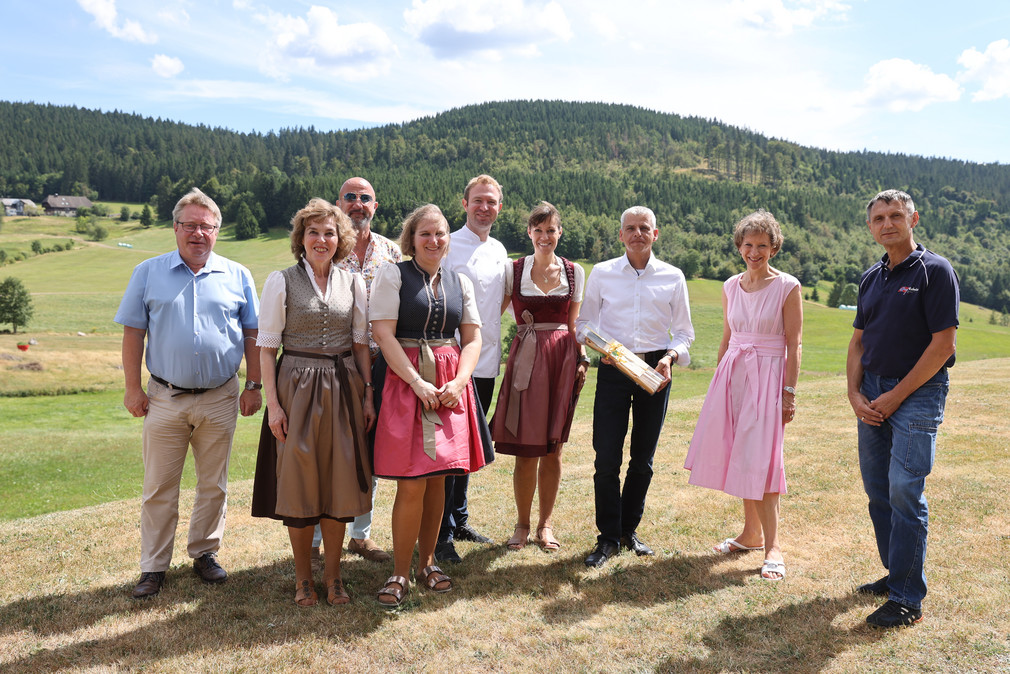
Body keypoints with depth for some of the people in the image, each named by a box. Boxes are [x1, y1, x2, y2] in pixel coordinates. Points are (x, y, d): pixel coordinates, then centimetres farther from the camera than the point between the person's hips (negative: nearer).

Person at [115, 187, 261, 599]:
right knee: (159, 488, 6)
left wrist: (253, 386, 1)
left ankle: (204, 553, 28)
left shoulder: (237, 276, 5)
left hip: (220, 399, 1)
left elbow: (252, 334, 6)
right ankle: (153, 567, 19)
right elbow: (133, 333, 3)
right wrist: (133, 388, -2)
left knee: (213, 485, 12)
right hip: (164, 399, -1)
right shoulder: (148, 273, 3)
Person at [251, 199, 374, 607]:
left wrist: (368, 395, 5)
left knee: (341, 481, 6)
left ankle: (332, 575, 22)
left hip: (342, 389, 3)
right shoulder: (281, 281, -1)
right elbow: (267, 345, -2)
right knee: (299, 483, 5)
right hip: (297, 387, -2)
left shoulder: (352, 282, 7)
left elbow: (360, 343, 10)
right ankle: (303, 577, 23)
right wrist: (272, 403, -9)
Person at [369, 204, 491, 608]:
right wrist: (418, 382, -16)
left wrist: (458, 382, -6)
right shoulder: (392, 275, 1)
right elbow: (383, 334, -8)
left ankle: (427, 562, 26)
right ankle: (400, 574, 10)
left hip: (451, 386, 4)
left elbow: (472, 339, 11)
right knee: (412, 483, -6)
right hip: (405, 382, -4)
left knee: (437, 479, 10)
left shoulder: (460, 282, 14)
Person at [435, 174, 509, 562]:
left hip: (488, 360, 7)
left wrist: (492, 343, 13)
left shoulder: (499, 251, 13)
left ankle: (459, 520, 29)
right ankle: (442, 534, 7)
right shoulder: (447, 246, -7)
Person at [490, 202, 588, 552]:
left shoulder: (574, 273, 8)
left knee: (552, 448, 6)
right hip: (526, 359, -1)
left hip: (562, 359, 1)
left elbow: (574, 324, 12)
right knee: (526, 449, -1)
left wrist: (583, 360, 2)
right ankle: (522, 524, 17)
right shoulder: (514, 270, 3)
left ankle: (545, 524, 21)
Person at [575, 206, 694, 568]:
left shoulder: (673, 277, 5)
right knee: (606, 457, -6)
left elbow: (683, 331, 9)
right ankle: (608, 537, 8)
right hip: (613, 367, -1)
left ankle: (630, 529, 27)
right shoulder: (602, 273, 5)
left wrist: (670, 357, -10)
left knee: (643, 459, 9)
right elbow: (584, 322, 10)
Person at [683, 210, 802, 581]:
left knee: (758, 460, -9)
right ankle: (751, 533, 22)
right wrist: (719, 382, 16)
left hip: (768, 376, -5)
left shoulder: (787, 287, -5)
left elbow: (793, 345, -6)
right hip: (732, 375, 5)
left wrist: (789, 391, -11)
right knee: (737, 457, 8)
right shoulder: (731, 287, 10)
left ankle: (772, 546, -1)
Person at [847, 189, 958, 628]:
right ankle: (895, 574, 27)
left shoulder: (934, 270, -7)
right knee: (877, 489, 11)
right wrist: (855, 394, 1)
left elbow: (942, 344, -13)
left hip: (917, 394, -7)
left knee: (905, 490, -10)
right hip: (873, 397, 7)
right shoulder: (871, 278, 12)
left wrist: (895, 397, -12)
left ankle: (907, 599, -1)